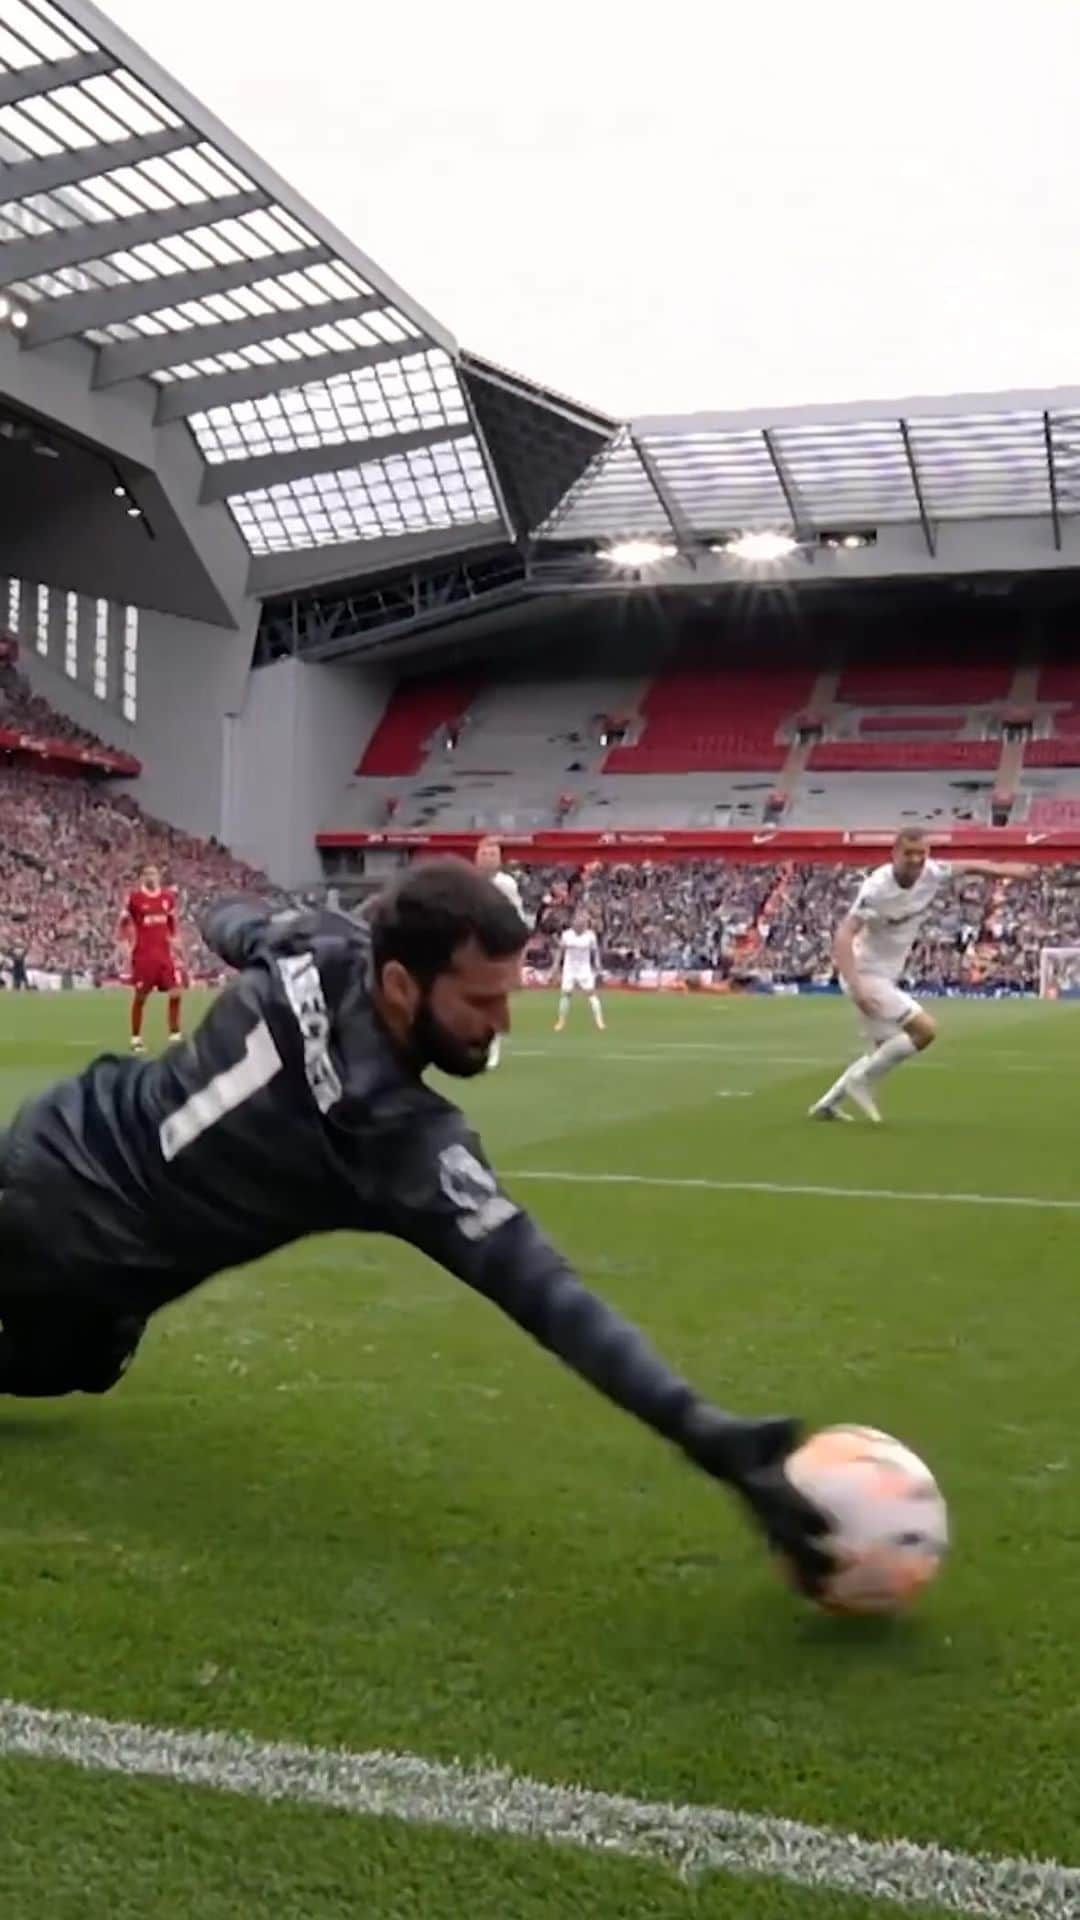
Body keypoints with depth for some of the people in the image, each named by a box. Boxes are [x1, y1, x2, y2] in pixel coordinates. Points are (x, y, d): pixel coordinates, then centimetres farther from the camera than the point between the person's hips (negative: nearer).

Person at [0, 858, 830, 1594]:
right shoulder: (402, 1133, -34)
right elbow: (540, 1291, -40)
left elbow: (229, 922, 8)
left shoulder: (317, 945, -17)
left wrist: (233, 918, 32)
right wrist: (713, 1438, -44)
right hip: (74, 1246, -6)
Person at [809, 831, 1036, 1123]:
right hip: (866, 976, -8)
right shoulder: (877, 888, -27)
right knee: (926, 1029, -17)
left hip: (887, 977, 8)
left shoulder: (932, 874, -7)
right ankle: (861, 1079, -4)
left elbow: (969, 866, 14)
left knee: (882, 1053, 18)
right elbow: (843, 936, -33)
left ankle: (827, 1103, 30)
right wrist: (856, 986, -43)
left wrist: (1005, 870, 20)